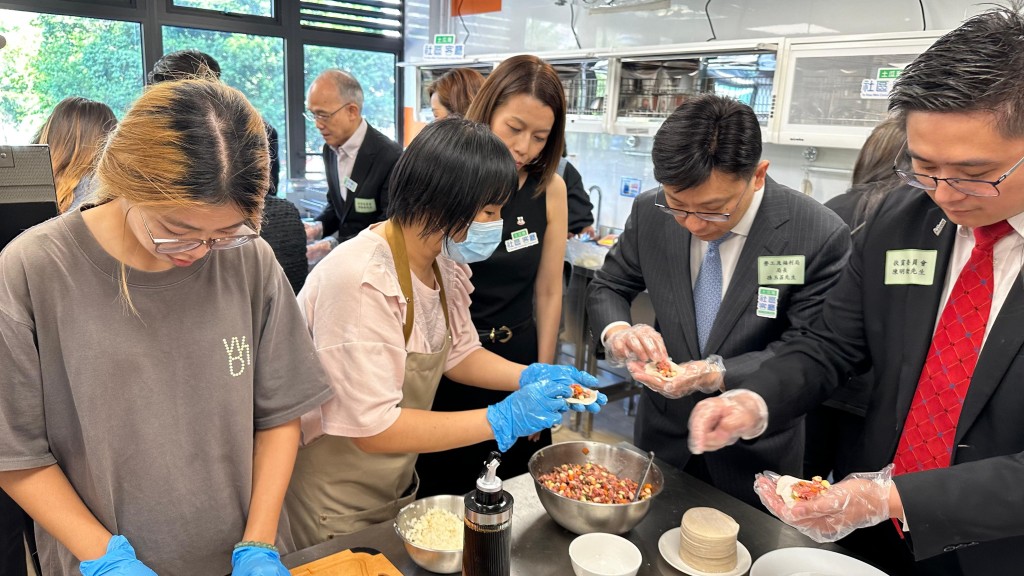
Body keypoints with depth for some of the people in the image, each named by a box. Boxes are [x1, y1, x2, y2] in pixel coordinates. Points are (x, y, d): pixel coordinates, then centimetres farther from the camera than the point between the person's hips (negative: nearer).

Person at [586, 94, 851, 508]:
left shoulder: (821, 237, -24)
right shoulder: (650, 213, -14)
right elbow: (607, 287, -1)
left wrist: (715, 375, -33)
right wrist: (617, 332, -24)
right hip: (663, 434, 3)